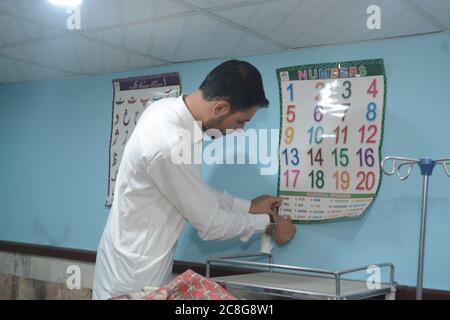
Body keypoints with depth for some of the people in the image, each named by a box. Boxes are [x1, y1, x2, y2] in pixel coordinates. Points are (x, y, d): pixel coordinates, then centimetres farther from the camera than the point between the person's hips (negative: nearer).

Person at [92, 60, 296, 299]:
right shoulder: (169, 144, -31)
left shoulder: (169, 109, -4)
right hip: (133, 273, -9)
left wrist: (248, 206, 11)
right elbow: (210, 223, -19)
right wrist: (268, 223, -4)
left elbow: (195, 192, 9)